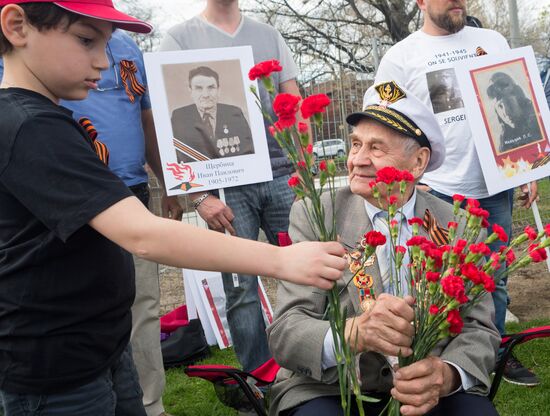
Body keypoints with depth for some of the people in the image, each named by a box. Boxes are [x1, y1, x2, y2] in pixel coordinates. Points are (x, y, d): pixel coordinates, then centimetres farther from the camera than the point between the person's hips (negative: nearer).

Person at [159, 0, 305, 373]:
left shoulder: (269, 37, 17)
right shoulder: (179, 39, 6)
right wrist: (199, 196, -10)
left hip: (282, 177, 3)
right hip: (225, 185, -3)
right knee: (242, 289, 0)